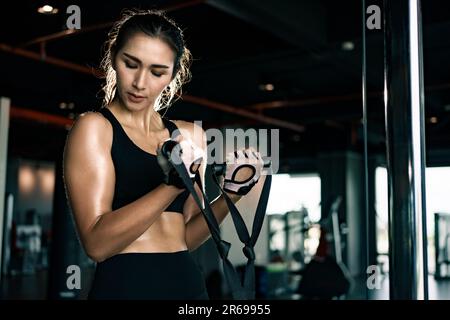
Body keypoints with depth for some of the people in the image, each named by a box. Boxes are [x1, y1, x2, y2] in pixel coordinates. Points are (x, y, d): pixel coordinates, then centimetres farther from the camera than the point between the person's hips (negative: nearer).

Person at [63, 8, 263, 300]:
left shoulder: (190, 135, 6)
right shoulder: (93, 127, -8)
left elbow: (185, 237, 8)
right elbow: (98, 243, -17)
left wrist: (228, 196, -8)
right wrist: (173, 185, -26)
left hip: (189, 282, 5)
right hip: (124, 284, -5)